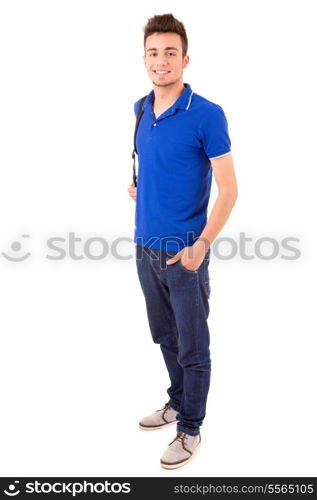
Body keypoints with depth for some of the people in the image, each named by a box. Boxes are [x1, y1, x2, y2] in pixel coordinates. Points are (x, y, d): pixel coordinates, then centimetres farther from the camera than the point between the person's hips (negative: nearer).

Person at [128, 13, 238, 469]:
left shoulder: (207, 115, -15)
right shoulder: (141, 109, 6)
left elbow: (228, 190, -16)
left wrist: (201, 245, -24)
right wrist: (138, 186, 9)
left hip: (184, 252, -6)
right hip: (146, 247, 7)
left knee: (192, 346, 7)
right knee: (165, 337, 21)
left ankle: (190, 429, 25)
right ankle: (177, 402, 41)